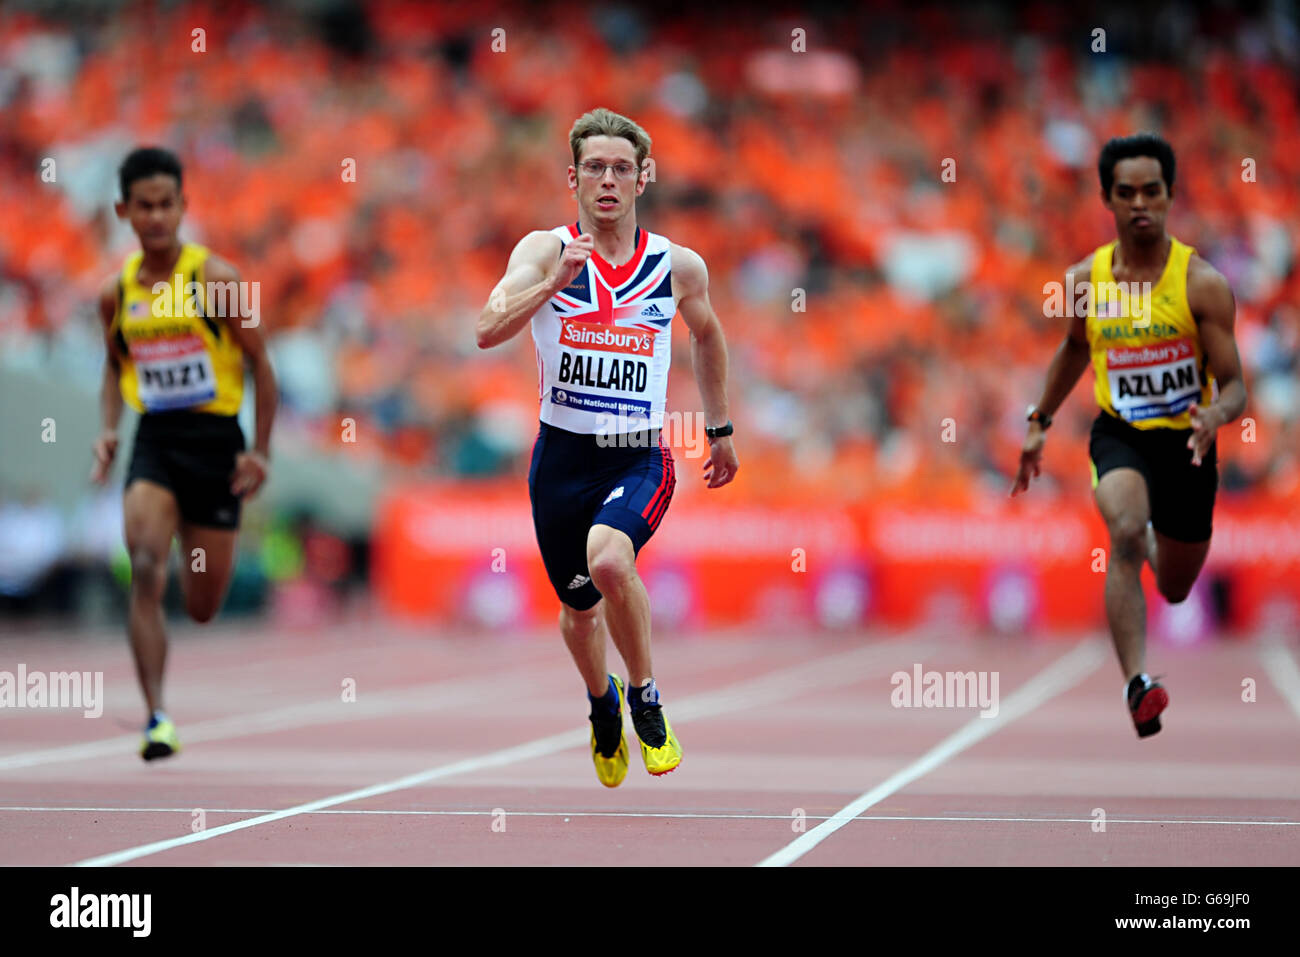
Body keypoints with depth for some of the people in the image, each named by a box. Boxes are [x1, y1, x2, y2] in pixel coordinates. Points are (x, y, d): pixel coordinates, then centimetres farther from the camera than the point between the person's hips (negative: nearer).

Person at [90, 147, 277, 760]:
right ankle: (157, 719, -22)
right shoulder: (116, 292, 4)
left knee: (203, 608, 8)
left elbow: (260, 364, -1)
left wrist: (261, 451, -5)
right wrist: (108, 431, 3)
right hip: (154, 439, 2)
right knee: (145, 571, -22)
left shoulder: (215, 279, -8)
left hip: (215, 438, -2)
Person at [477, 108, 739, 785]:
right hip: (562, 456, 1)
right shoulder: (545, 251, -5)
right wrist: (554, 282, -31)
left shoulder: (679, 266, 0)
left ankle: (646, 697, -8)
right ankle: (603, 705, 50)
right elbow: (488, 331, -19)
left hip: (638, 458, -1)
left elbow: (707, 335, 21)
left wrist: (720, 430, 27)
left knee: (609, 558, -31)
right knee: (579, 607, 15)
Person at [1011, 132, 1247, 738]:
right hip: (1119, 435, 0)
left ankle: (1153, 544, 57)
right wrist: (1040, 422, 18)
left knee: (1175, 590, 18)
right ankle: (1136, 684, -37)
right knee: (1126, 532, -33)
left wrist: (1217, 413, -36)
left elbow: (1234, 386, -14)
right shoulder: (1085, 280, -5)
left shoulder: (1201, 283, -15)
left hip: (1185, 441, 0)